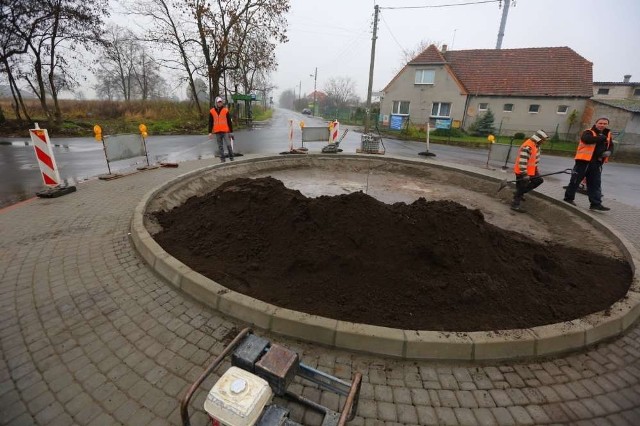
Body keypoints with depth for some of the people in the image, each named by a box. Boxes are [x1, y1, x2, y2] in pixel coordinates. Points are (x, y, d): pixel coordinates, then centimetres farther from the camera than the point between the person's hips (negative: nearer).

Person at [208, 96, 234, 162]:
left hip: (225, 131, -2)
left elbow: (229, 122, 3)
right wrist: (210, 132, 3)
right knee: (220, 146, 6)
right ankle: (222, 159, 12)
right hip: (217, 132, 2)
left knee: (229, 145, -8)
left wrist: (231, 131, 0)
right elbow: (210, 123, 9)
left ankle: (231, 157, 5)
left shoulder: (226, 110, 2)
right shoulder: (212, 111, 6)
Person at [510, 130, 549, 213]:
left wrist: (536, 170, 21)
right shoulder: (527, 147, -24)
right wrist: (525, 174, -26)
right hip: (522, 172, -10)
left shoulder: (536, 145, 10)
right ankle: (515, 205, 6)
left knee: (539, 180, 16)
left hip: (530, 171, 10)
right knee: (521, 187, -4)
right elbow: (522, 161, -28)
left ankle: (519, 193, 20)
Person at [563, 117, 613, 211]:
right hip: (584, 161, -6)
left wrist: (608, 151, 1)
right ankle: (569, 197, 15)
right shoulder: (588, 132, -5)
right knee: (575, 180, 1)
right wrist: (602, 138, -16)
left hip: (597, 163, 6)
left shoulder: (608, 134, 16)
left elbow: (611, 145, 23)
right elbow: (587, 139, -26)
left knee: (595, 184, 5)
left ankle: (596, 204, 6)